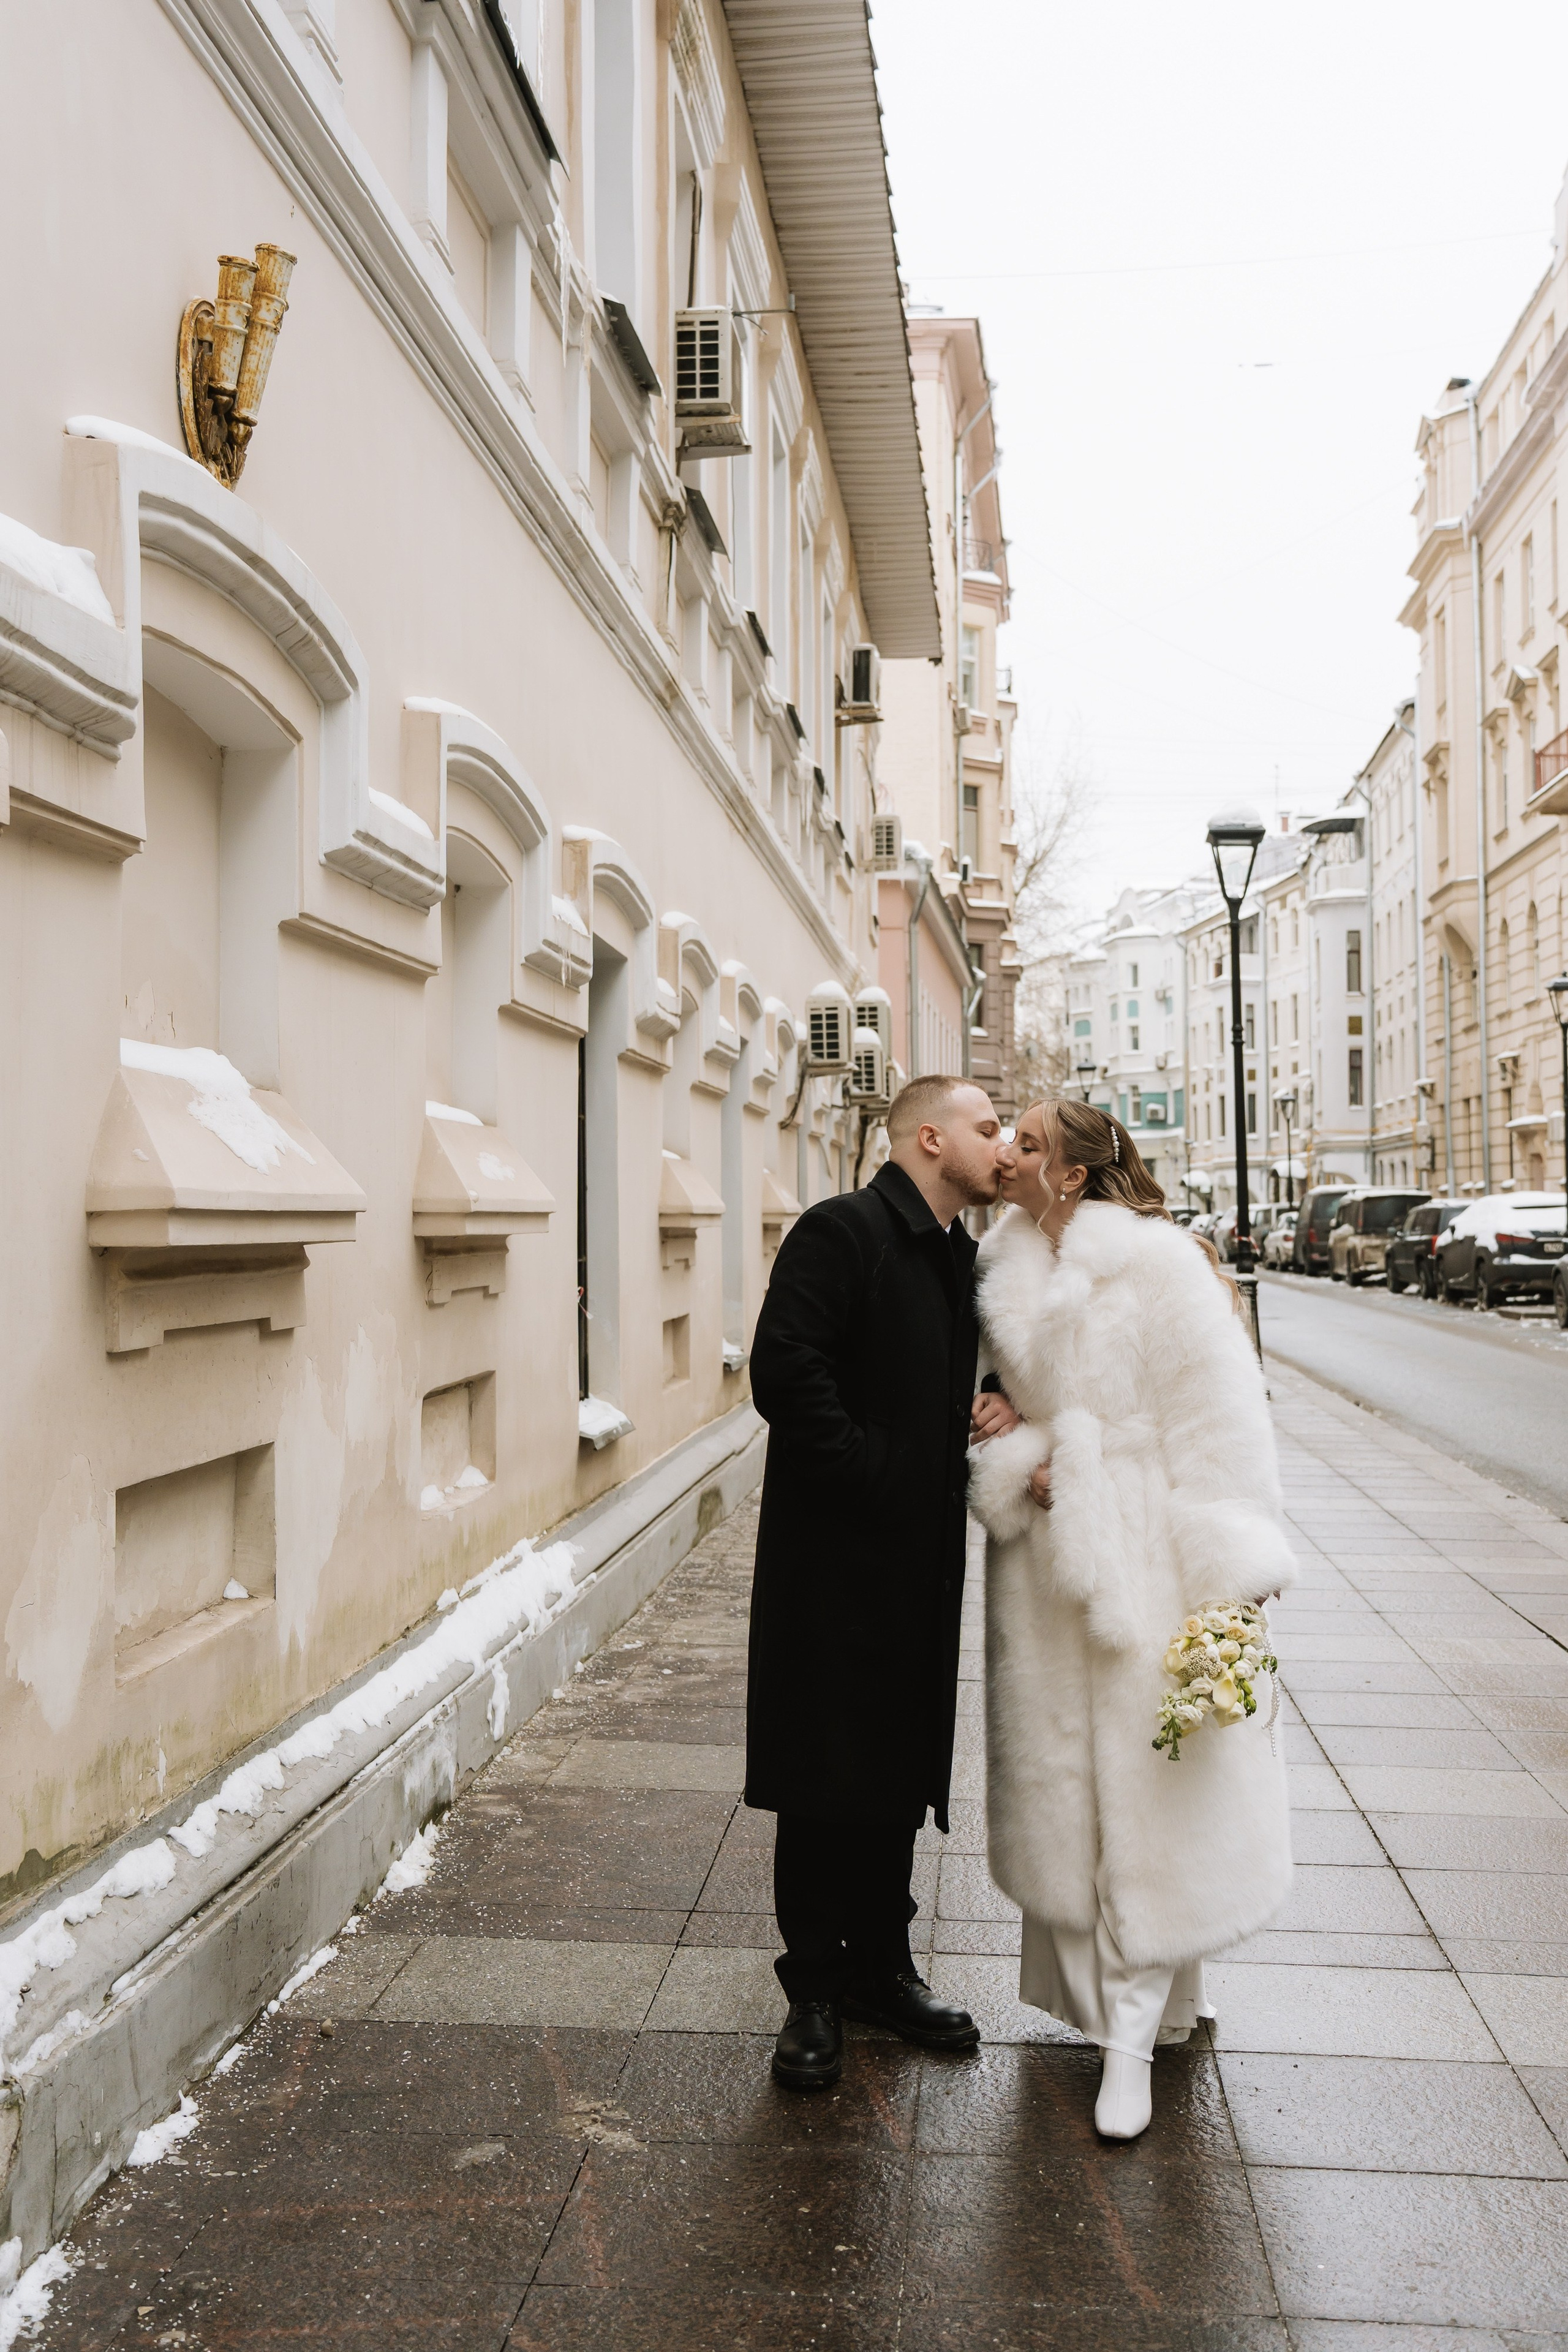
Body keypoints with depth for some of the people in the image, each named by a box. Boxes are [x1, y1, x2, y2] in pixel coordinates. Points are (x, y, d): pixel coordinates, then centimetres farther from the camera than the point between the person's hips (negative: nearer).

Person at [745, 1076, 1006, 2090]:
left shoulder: (961, 1255, 13)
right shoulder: (841, 1232, -13)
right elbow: (785, 1370, -23)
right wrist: (870, 1475, -20)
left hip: (920, 1566, 8)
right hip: (835, 1560, -8)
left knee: (900, 1776, 16)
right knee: (826, 1781, 4)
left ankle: (881, 1966, 32)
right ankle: (816, 1993, 19)